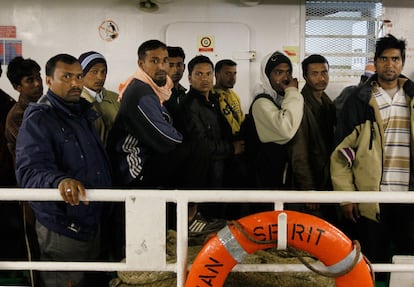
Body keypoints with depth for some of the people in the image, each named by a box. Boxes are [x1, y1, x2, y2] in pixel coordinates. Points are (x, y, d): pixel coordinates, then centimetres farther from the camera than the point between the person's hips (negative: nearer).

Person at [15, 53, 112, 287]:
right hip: (62, 230, -8)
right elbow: (30, 170, -28)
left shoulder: (83, 112, 11)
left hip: (93, 221, 8)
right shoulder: (38, 119, -14)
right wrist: (59, 180, -46)